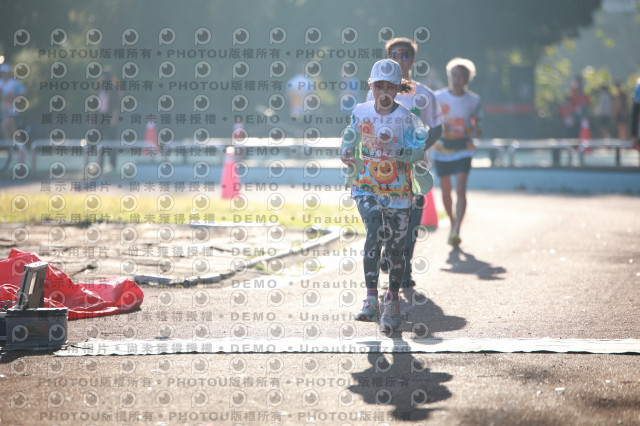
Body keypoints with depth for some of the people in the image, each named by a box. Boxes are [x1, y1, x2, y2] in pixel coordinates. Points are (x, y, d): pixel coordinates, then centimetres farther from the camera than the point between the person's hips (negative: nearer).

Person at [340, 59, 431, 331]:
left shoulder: (405, 118, -9)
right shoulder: (361, 112, 0)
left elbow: (418, 151, -17)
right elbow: (351, 133, 21)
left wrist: (393, 150, -33)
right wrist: (347, 151, 3)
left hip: (398, 191, -1)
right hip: (367, 187, 1)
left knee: (395, 248, 4)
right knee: (374, 233, -21)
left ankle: (392, 302, 24)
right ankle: (371, 300, -19)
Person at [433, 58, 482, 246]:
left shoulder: (473, 100, 0)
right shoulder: (438, 97, -3)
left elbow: (476, 122, 9)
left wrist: (476, 129, -15)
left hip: (463, 150, -1)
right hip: (442, 150, 1)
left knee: (460, 190, -15)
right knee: (446, 191, 9)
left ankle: (457, 231, -20)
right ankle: (453, 223, 33)